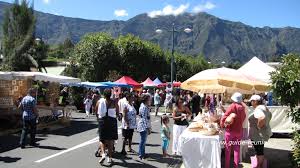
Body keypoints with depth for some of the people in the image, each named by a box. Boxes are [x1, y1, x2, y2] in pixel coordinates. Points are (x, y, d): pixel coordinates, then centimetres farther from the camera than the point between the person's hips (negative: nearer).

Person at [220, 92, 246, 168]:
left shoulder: (233, 106, -14)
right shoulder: (242, 108, -1)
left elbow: (224, 117, -17)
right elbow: (243, 118, 5)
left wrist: (222, 125, -3)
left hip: (230, 130, -4)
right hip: (239, 131, 4)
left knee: (228, 149, 8)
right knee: (237, 149, 13)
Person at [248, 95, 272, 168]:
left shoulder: (258, 109, -22)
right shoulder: (264, 108, 10)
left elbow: (262, 118, -41)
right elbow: (270, 115, 27)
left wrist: (258, 127, -25)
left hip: (258, 135, -10)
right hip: (264, 133, 10)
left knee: (259, 152, 2)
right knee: (260, 151, 20)